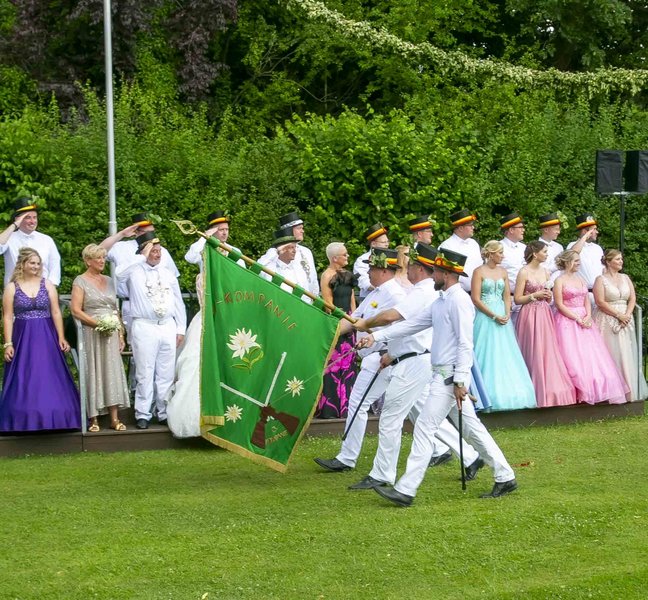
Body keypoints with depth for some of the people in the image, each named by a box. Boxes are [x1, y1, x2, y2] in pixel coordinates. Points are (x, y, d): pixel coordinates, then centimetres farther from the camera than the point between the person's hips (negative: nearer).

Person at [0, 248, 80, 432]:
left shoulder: (47, 285, 5)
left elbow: (56, 313, 5)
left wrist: (61, 338, -3)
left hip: (46, 338, 1)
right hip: (22, 339, -1)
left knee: (49, 381, 1)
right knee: (25, 383, 0)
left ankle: (52, 423, 8)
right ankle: (27, 424, 5)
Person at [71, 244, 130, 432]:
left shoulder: (109, 281, 15)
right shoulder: (81, 281, -1)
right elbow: (75, 310, -9)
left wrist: (120, 335, 9)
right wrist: (97, 323, -16)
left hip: (111, 335, 5)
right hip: (91, 334, -5)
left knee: (112, 373, 0)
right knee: (93, 373, -2)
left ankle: (114, 418, 0)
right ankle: (93, 419, 2)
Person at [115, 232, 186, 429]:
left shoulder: (168, 274, 14)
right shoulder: (135, 271, 0)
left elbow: (178, 303, 16)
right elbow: (119, 274, -23)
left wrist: (181, 329, 10)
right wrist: (142, 258, -17)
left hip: (168, 326, 4)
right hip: (144, 327, -4)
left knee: (166, 374, 7)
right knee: (145, 374, -2)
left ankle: (165, 413, 13)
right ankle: (143, 414, 3)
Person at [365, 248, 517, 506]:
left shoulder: (459, 300, -14)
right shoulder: (441, 302, 16)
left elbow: (465, 343, -19)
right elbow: (412, 323, 20)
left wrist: (460, 380, -22)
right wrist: (377, 337, 16)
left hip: (451, 375, -10)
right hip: (444, 375, 10)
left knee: (425, 427, -9)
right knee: (471, 427, 14)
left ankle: (405, 490, -8)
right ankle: (505, 477, 19)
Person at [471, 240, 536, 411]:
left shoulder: (502, 272, 12)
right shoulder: (479, 272, -6)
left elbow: (507, 296, 13)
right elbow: (476, 299, -10)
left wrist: (507, 314, -5)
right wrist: (494, 316, -13)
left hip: (502, 318, 6)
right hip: (485, 318, -6)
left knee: (505, 357, 4)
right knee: (488, 357, -6)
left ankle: (507, 395, 8)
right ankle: (489, 396, -3)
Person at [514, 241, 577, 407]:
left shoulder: (546, 272, 14)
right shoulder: (524, 272, -5)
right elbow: (518, 299, -7)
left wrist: (548, 296, 1)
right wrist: (534, 295, -14)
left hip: (545, 315, 6)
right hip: (530, 315, -6)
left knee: (549, 353, 2)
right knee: (534, 354, -6)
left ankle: (549, 393, 5)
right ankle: (537, 395, -3)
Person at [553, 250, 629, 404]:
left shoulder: (580, 280, 15)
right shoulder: (560, 281, -5)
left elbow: (587, 302, 14)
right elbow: (560, 305, -11)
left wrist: (588, 316, -5)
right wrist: (577, 318, -15)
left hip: (584, 321, 7)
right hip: (568, 321, -7)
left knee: (591, 355, 2)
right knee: (574, 357, -9)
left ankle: (595, 390, 4)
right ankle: (578, 393, -7)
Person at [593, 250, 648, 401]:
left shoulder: (625, 278, 13)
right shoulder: (601, 279, -4)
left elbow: (632, 299, 8)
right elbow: (600, 302, -12)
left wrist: (627, 315, -9)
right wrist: (618, 315, -16)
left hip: (625, 319, 5)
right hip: (607, 321, -5)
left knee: (626, 354, 3)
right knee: (611, 354, -8)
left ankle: (629, 390, 7)